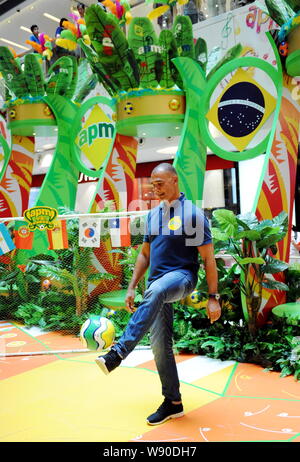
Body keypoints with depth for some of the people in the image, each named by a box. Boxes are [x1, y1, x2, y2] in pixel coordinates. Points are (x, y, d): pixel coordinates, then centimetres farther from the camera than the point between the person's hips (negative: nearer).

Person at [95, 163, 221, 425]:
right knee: (160, 344, 4)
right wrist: (132, 288, 14)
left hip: (183, 276, -6)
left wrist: (213, 298, -11)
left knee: (155, 291, -40)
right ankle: (173, 403, 19)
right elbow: (145, 254, 20)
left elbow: (208, 258, -7)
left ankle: (118, 353, -39)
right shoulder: (153, 215, 13)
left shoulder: (193, 214, -6)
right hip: (158, 284, 7)